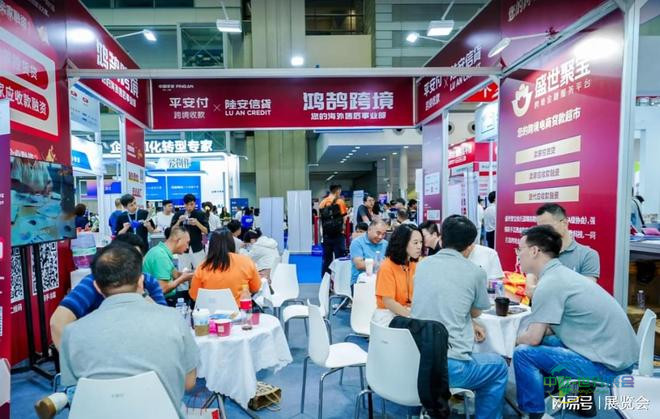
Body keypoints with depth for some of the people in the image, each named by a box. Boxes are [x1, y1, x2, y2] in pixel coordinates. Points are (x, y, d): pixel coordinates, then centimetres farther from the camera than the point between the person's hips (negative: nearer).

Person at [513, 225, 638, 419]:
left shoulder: (549, 283, -20)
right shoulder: (561, 274, 9)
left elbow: (533, 338, -16)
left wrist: (514, 340, 3)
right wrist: (525, 334, 8)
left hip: (607, 366, -9)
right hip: (619, 356, 9)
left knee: (524, 353, -12)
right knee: (545, 342, 19)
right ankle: (584, 397, 28)